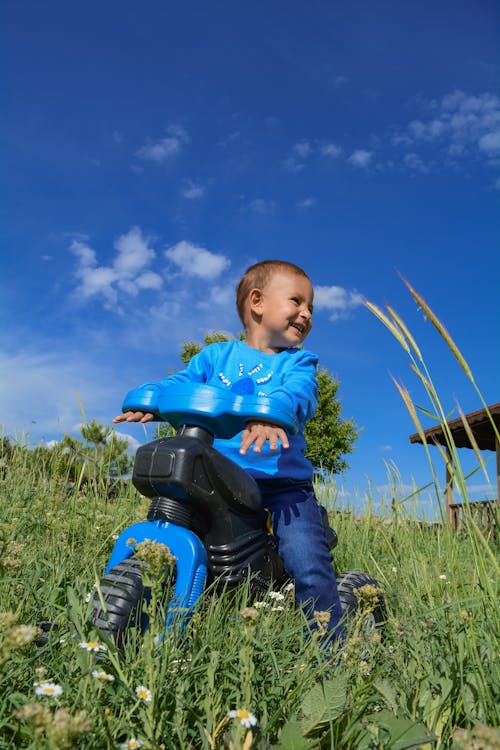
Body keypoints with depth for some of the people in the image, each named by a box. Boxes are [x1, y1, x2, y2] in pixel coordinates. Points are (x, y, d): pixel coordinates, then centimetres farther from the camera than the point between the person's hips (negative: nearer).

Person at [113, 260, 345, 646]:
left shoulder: (297, 361, 6)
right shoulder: (217, 355, 13)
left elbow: (299, 393, -15)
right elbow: (181, 383, 2)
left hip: (283, 483, -2)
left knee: (309, 566, -17)